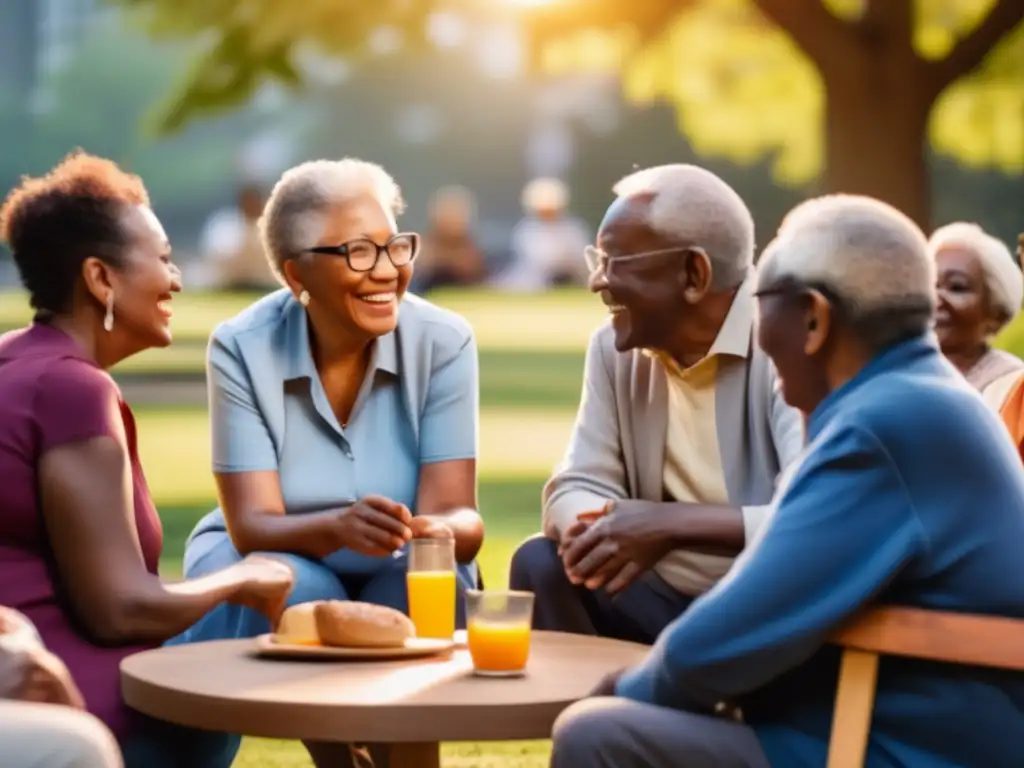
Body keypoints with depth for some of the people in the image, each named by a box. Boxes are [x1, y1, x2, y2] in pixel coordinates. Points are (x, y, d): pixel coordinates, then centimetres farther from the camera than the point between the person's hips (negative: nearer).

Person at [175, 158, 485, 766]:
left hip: (399, 572, 1)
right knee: (296, 594, -33)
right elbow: (253, 525, -23)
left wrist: (442, 531, -46)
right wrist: (340, 527, -45)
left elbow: (458, 513, -21)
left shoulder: (443, 341, -15)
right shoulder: (242, 348, -17)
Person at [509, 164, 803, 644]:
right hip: (667, 602, 6)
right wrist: (600, 532, -22)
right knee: (541, 564, -14)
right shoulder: (615, 348, 4)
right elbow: (575, 489, 2)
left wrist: (676, 523, -32)